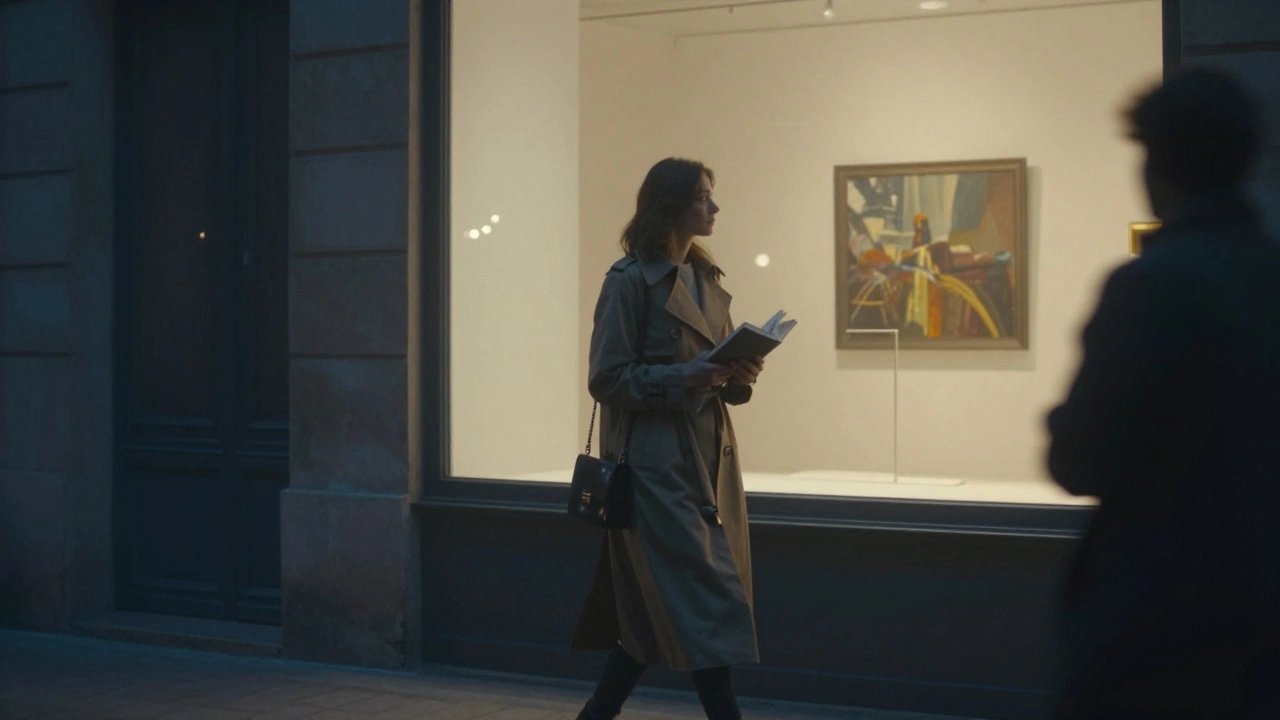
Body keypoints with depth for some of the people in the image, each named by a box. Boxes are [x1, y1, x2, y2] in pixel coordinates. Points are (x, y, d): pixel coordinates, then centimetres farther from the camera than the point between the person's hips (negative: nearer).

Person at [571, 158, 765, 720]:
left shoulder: (705, 279, 15)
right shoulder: (629, 281, -9)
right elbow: (606, 379, -12)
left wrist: (740, 375, -2)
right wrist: (683, 377, -21)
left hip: (707, 459, 8)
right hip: (657, 464, -8)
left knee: (657, 612, 12)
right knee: (703, 597, -9)